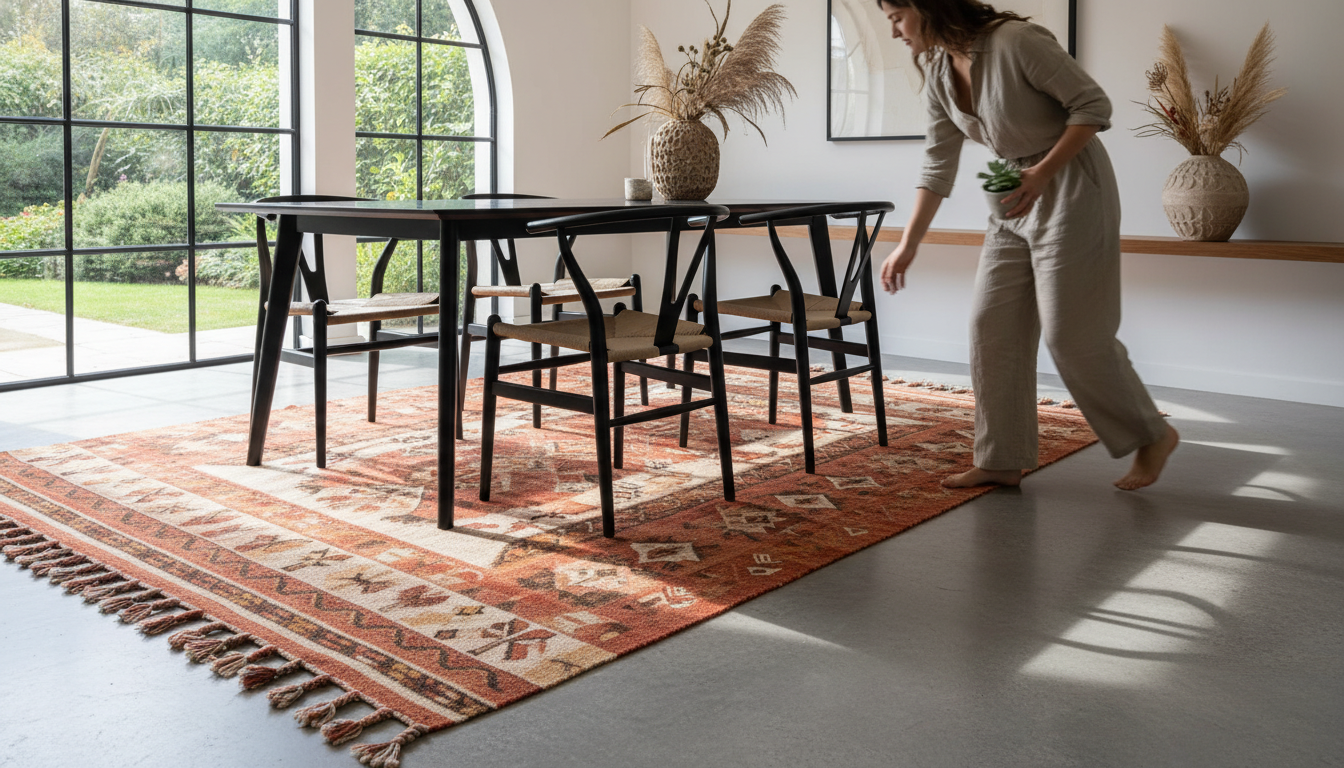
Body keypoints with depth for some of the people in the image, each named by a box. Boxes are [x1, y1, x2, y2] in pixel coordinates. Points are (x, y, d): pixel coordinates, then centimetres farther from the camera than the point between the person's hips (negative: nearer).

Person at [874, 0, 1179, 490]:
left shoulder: (1016, 41, -20)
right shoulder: (937, 68, 3)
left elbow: (1094, 105, -16)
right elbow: (938, 163, 8)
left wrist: (1042, 174, -25)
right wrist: (908, 244, 7)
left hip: (1071, 190, -8)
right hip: (1018, 199, 8)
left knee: (1070, 333, -5)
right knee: (991, 325, 3)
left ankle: (1152, 436, 16)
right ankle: (1001, 460, 12)